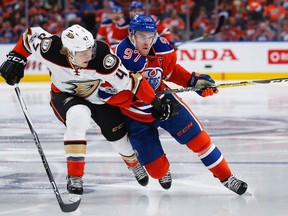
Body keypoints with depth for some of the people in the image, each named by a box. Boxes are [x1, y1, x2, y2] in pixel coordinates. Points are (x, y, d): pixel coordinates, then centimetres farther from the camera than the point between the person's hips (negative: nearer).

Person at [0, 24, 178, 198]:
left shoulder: (102, 57, -39)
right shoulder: (50, 50, -36)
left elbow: (130, 82, -30)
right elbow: (31, 34, -15)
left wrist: (157, 104, -27)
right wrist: (16, 59, -17)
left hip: (100, 96, 1)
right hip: (65, 95, -1)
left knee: (117, 133, 13)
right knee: (78, 118, -33)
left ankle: (134, 162, 50)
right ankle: (74, 176, -22)